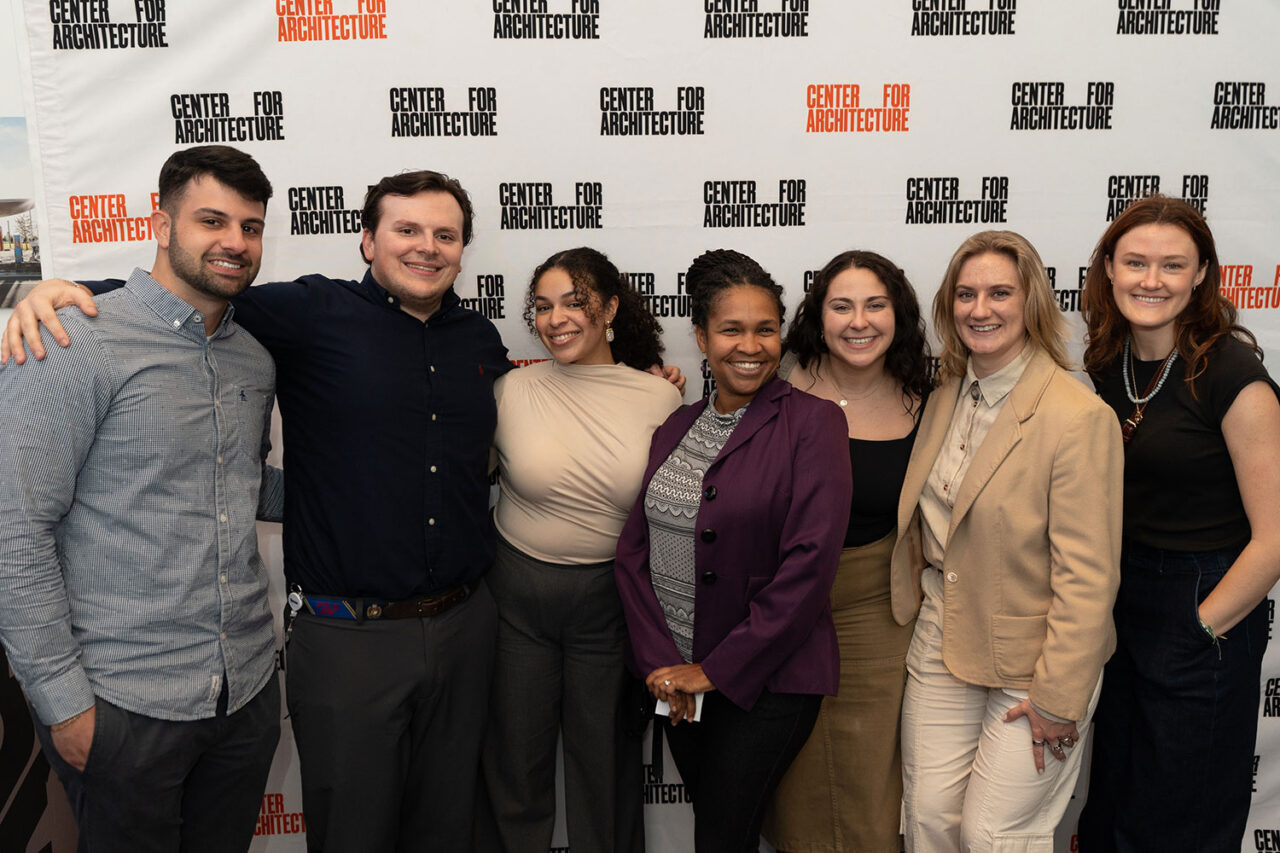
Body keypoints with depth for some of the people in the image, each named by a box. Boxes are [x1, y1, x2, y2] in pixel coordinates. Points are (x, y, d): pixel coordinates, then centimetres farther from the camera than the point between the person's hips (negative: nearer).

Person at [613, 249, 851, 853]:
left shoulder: (812, 423, -10)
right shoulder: (676, 428, 7)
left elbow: (809, 563, -18)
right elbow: (633, 550, 4)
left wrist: (717, 669, -15)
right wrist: (662, 663, -8)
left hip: (767, 682, -5)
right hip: (675, 679, 5)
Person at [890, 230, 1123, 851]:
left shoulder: (1079, 416, -19)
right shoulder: (944, 397, 4)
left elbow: (1088, 574, -18)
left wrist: (1058, 699, -16)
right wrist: (915, 606, 12)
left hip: (1032, 661, -6)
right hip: (941, 646, 6)